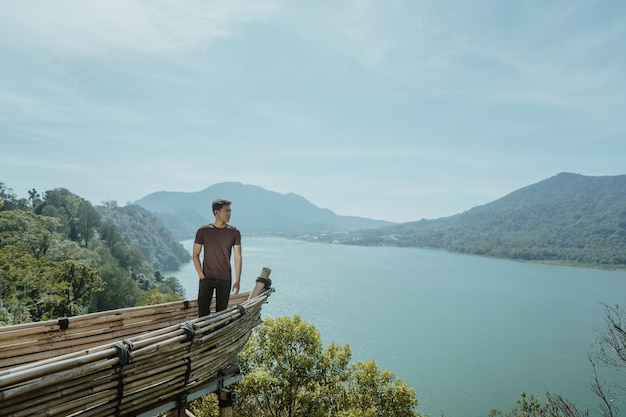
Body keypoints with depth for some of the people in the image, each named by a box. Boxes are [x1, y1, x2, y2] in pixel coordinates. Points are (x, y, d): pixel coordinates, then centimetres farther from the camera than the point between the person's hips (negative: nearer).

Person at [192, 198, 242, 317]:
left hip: (225, 279, 1)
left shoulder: (234, 232, 0)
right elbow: (195, 255, 1)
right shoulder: (203, 231, -3)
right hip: (207, 278, -1)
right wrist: (201, 275, -7)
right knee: (203, 310, 1)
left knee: (221, 311, 9)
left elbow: (238, 257, 1)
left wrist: (237, 281, -2)